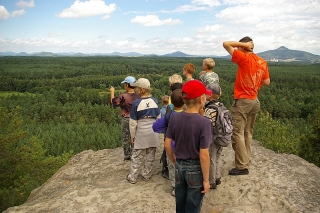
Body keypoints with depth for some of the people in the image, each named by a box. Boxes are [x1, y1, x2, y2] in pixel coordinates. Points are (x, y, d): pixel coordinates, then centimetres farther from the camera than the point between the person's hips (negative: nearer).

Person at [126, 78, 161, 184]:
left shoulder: (136, 103, -15)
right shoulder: (155, 101, -4)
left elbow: (133, 122, -9)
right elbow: (158, 118, 5)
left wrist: (132, 135, 3)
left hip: (141, 134, -3)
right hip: (153, 134, 3)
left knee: (137, 157, 9)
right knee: (150, 156, 14)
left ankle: (132, 177, 17)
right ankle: (146, 175, 25)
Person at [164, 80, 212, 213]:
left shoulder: (174, 118, -8)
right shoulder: (204, 122, -22)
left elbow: (167, 145, -2)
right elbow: (203, 155, -21)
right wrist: (206, 180, -10)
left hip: (180, 166, 4)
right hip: (196, 169, -4)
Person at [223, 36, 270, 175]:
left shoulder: (244, 58, -12)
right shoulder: (263, 62, 8)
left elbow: (226, 44, -12)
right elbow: (267, 82, 13)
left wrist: (243, 44, -6)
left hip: (242, 101, -8)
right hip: (255, 101, 8)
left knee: (238, 134, -2)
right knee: (248, 133, 15)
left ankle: (242, 166, 1)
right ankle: (245, 162, 23)